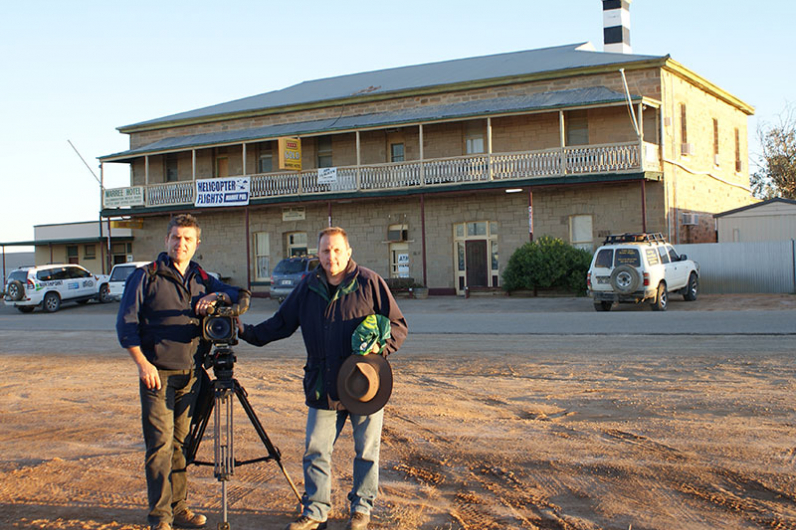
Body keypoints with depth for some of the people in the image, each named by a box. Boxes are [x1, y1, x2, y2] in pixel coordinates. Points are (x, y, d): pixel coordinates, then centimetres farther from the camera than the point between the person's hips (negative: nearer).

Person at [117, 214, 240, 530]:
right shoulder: (146, 276, 0)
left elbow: (238, 296, 11)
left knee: (181, 442, 9)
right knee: (160, 443, -8)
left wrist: (217, 296, -10)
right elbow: (126, 323, -3)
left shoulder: (203, 280, 13)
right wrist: (142, 363, -12)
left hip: (191, 375, 4)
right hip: (157, 373, -4)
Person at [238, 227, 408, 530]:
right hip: (323, 387, 3)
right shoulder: (308, 287, 7)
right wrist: (247, 332, 0)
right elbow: (281, 323, 13)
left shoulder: (369, 282, -4)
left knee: (366, 451, 8)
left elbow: (398, 325, 0)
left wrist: (380, 346, -17)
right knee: (315, 451, 5)